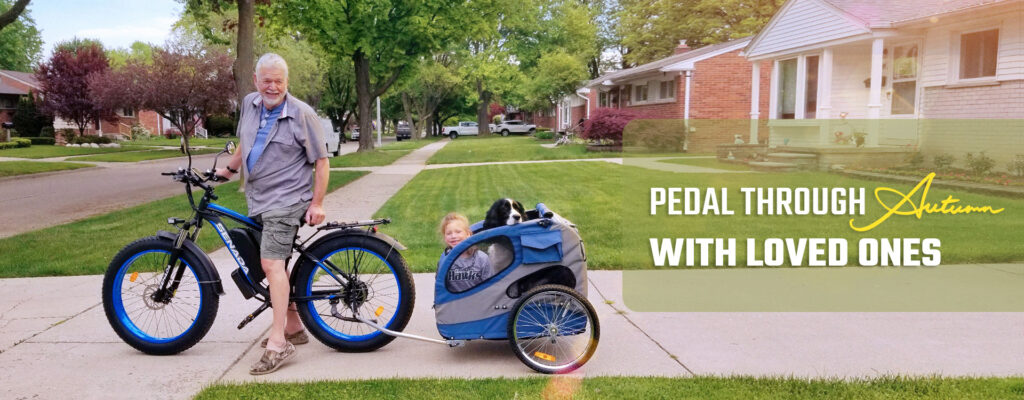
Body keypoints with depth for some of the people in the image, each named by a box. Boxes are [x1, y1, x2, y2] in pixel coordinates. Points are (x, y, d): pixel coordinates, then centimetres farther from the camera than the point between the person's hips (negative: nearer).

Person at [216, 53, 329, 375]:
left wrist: (317, 203, -13)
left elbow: (321, 161, -9)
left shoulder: (302, 114, -11)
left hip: (286, 201, -8)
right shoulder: (250, 104, 7)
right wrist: (228, 169, 29)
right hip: (257, 200, 8)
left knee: (271, 263, -18)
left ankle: (278, 342, -17)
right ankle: (293, 327, 28)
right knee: (275, 263, 15)